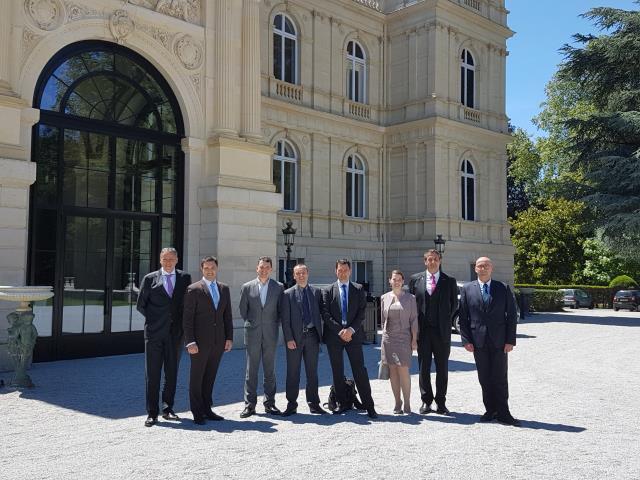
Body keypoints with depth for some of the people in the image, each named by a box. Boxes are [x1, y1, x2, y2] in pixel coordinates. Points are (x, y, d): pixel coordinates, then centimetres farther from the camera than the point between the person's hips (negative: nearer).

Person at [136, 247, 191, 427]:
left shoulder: (185, 278, 6)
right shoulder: (150, 279, 2)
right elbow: (140, 305, 6)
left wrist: (181, 323, 5)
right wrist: (155, 319, 6)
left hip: (175, 332, 2)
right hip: (154, 333, -2)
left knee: (172, 372, 9)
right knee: (152, 373, 0)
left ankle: (167, 409, 21)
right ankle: (152, 413, 6)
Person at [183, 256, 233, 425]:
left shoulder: (224, 289, 11)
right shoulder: (193, 290, -5)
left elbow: (227, 315, 13)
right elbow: (187, 318, -8)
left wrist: (229, 337, 6)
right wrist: (190, 342, -14)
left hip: (218, 341, 5)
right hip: (200, 341, -4)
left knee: (210, 377, 12)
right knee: (196, 377, 4)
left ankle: (207, 409, 22)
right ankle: (197, 413, 13)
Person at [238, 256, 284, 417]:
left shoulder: (278, 287, 3)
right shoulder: (247, 287, 3)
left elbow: (281, 310, 9)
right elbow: (243, 310, 10)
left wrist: (275, 325, 4)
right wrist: (251, 324, 9)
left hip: (270, 334, 0)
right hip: (252, 334, 0)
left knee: (270, 370, 6)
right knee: (251, 370, 2)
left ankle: (269, 404, 14)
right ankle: (249, 404, 8)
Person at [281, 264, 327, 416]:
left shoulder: (316, 292, 8)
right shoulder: (288, 294, 1)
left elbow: (319, 313, 9)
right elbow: (285, 319, -2)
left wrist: (320, 335, 2)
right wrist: (289, 339, -10)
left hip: (312, 335, 2)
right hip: (295, 336, -2)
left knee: (312, 372, 8)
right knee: (293, 372, 4)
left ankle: (313, 403, 17)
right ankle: (291, 404, 12)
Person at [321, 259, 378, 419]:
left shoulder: (358, 289, 7)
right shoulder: (328, 291, 5)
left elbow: (362, 312, 0)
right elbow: (326, 314, -2)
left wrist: (351, 329, -12)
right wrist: (339, 330, -11)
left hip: (353, 335, -1)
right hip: (334, 336, 1)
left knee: (360, 370, -3)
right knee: (337, 371, 7)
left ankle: (369, 406, 0)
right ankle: (341, 404, 17)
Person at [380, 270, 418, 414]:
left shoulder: (410, 298, 2)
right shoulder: (384, 298, 8)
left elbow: (414, 319, 0)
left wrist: (414, 339, -5)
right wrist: (385, 335, 14)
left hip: (404, 338, -3)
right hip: (388, 338, 3)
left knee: (403, 371, -9)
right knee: (393, 371, 4)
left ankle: (407, 404, 0)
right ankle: (397, 403, 11)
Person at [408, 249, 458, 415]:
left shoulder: (449, 281, 4)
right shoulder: (415, 279, 5)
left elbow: (454, 303, 11)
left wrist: (446, 320, 5)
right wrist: (416, 324, 4)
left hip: (442, 330, 0)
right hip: (423, 330, 0)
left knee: (442, 368, 6)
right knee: (423, 367, 5)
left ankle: (441, 403, 15)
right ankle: (426, 401, 15)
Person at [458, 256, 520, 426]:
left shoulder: (503, 288, 5)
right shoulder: (467, 289, 5)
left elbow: (511, 315, 3)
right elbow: (463, 317, 4)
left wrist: (510, 340, -4)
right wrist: (466, 340, -4)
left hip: (499, 341, -1)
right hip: (478, 341, 1)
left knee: (500, 378, 0)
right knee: (484, 378, 7)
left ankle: (503, 413, 8)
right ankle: (490, 410, 17)